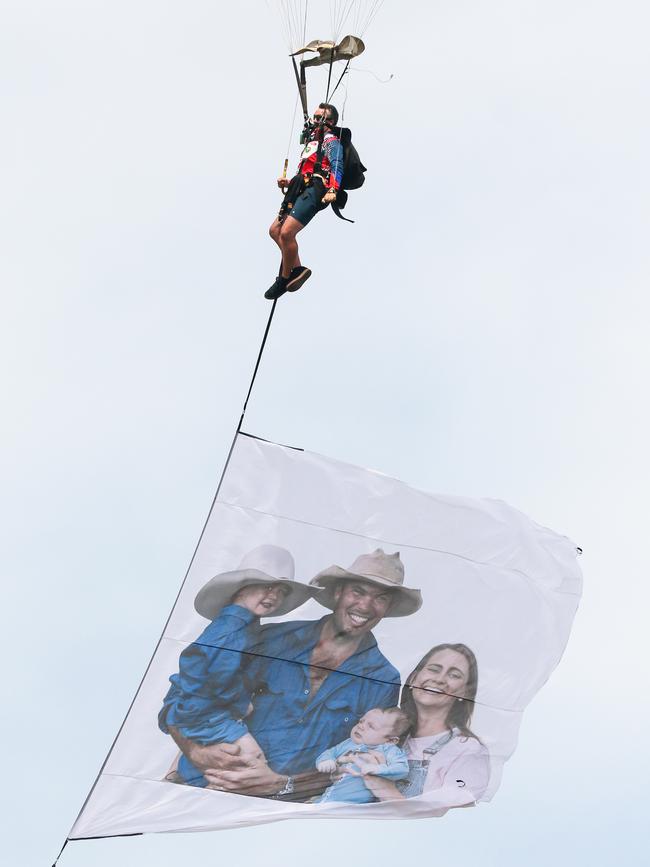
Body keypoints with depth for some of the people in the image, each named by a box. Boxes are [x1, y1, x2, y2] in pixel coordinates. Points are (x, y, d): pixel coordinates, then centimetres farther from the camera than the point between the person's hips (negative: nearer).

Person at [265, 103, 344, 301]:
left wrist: (332, 190, -31)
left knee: (286, 232, -21)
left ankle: (285, 278, -10)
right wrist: (289, 182, 18)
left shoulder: (331, 141, 3)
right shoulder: (314, 141, 31)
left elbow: (337, 167, -15)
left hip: (315, 191, -10)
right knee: (275, 230, 5)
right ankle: (297, 268, 1)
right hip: (302, 190, 10)